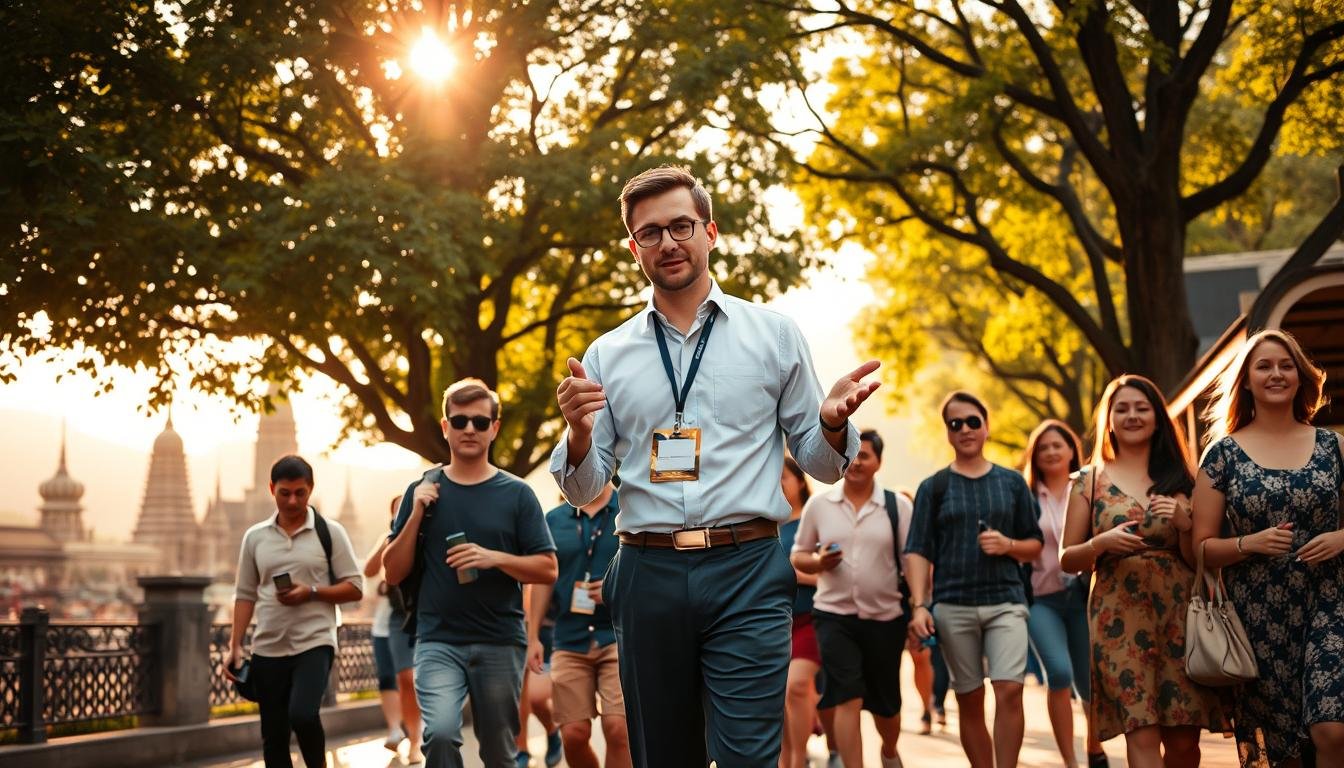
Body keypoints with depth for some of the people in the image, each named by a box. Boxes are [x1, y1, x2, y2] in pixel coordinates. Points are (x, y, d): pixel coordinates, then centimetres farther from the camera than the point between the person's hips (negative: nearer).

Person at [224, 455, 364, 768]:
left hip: (315, 642, -3)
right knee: (273, 737, 5)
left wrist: (311, 592, -15)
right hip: (267, 649, 4)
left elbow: (355, 588, -1)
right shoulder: (255, 536, 9)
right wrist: (235, 646, 3)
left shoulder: (329, 532, 0)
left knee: (302, 714, -25)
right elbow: (245, 595, 12)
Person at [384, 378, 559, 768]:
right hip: (438, 641, 0)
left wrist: (495, 558, -16)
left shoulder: (517, 494, 3)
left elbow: (547, 570, 1)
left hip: (500, 643, 0)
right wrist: (416, 514, -7)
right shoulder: (423, 491, 7)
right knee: (440, 733, -24)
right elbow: (393, 572, 6)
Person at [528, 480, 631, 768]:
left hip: (619, 635, -3)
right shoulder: (555, 520, 13)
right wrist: (533, 637, 10)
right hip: (570, 639, 3)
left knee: (618, 729, -14)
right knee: (574, 734, -1)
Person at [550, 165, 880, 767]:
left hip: (747, 574, -2)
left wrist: (832, 423, -13)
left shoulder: (774, 336, 8)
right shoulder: (606, 356, 11)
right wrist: (579, 435, -10)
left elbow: (819, 464, 10)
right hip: (647, 576, 2)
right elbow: (583, 492, 11)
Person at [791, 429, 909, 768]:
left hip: (885, 616, 1)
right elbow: (798, 555, 9)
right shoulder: (819, 504, 2)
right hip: (834, 615, 0)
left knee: (886, 702, 14)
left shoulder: (897, 505, -1)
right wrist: (818, 562, -12)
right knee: (847, 699, -12)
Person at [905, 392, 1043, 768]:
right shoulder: (934, 487, 7)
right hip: (953, 606, 0)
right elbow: (918, 552, 1)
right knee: (970, 702, 4)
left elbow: (1035, 546, 14)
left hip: (1006, 601, 0)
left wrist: (1008, 545, -8)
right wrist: (919, 606, -12)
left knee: (1009, 691, -15)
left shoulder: (1012, 483, 11)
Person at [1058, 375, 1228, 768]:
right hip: (1119, 618, -2)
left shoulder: (1178, 481, 12)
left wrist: (1184, 522, -8)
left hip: (1178, 616, 2)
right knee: (1143, 735, -13)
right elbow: (1067, 560, 7)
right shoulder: (1090, 481, 8)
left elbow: (1198, 561, 10)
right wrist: (1102, 543, -12)